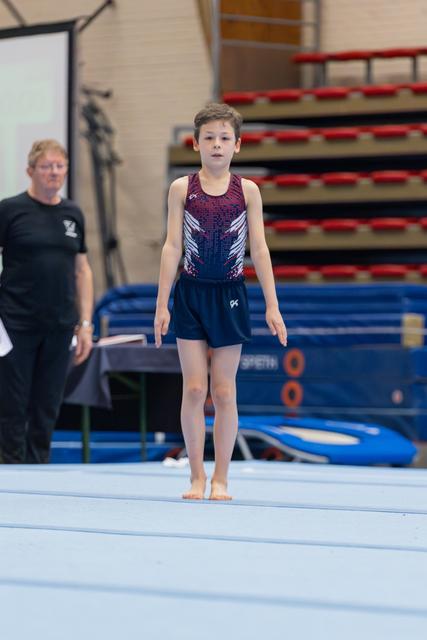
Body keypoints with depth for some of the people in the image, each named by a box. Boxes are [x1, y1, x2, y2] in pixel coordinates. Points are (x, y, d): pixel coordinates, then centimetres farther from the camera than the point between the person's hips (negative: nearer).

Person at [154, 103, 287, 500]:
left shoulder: (247, 190, 1)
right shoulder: (182, 189, 0)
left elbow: (259, 249, 2)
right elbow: (172, 247, 0)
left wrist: (272, 307, -1)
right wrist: (162, 305, -4)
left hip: (230, 295, 0)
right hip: (191, 293, 0)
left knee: (224, 391, 4)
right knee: (194, 388, -1)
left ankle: (220, 479, 11)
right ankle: (197, 477, 7)